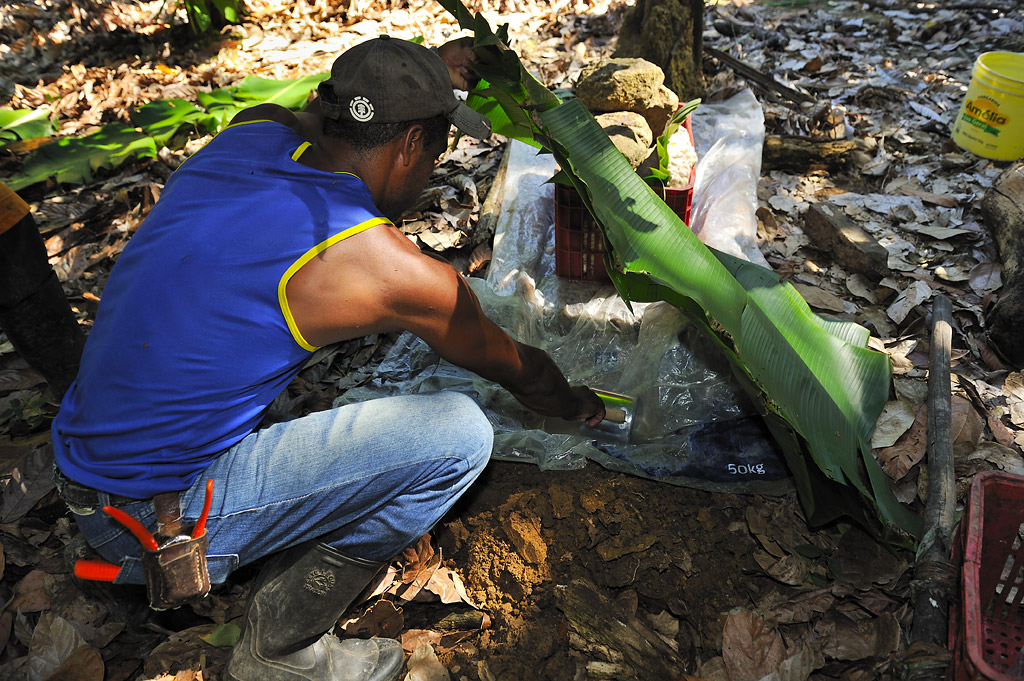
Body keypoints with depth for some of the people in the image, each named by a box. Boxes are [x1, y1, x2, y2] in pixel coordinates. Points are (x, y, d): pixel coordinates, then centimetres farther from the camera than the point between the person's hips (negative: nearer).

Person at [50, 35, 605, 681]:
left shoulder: (251, 129, -1)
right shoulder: (386, 267, -19)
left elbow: (331, 115, 26)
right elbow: (513, 366, 0)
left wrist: (429, 70, 37)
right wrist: (579, 404, 22)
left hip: (79, 462, 8)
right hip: (163, 527, -8)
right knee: (460, 433, -13)